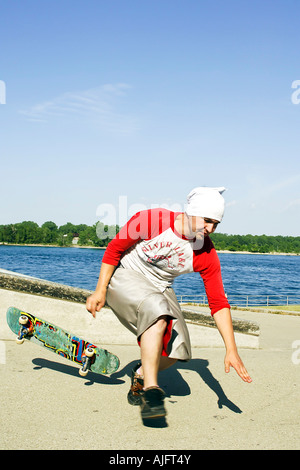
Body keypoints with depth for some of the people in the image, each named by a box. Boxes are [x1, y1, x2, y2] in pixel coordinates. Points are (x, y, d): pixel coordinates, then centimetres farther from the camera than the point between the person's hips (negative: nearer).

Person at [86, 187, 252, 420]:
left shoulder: (207, 255, -14)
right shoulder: (151, 220, -25)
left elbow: (218, 303, -12)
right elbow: (113, 250, -13)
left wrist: (231, 350, -16)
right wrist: (100, 291, -13)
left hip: (160, 288, 5)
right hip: (125, 278, -5)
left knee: (177, 348, -9)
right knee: (157, 312, -34)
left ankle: (141, 376, 22)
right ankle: (150, 390, -27)